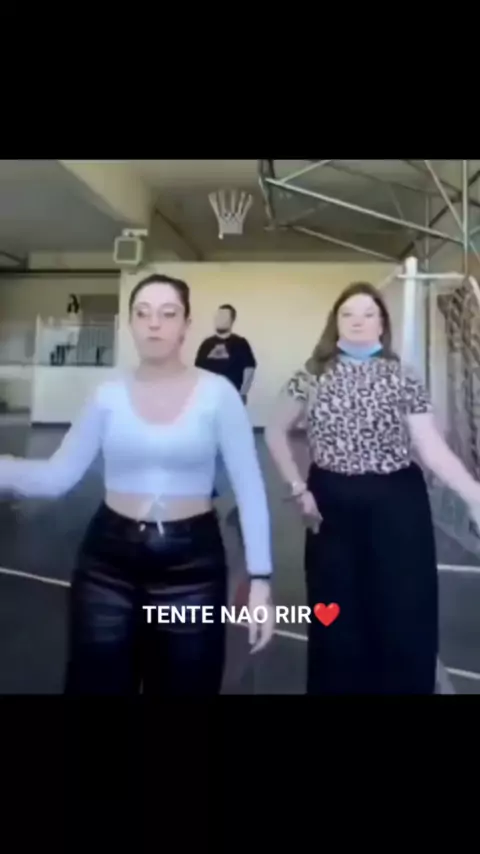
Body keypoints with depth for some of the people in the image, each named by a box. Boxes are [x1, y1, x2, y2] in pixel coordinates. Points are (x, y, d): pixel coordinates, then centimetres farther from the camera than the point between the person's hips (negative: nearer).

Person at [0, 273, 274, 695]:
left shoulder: (218, 393, -7)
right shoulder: (108, 395, -1)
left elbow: (249, 488, -6)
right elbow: (58, 475, -3)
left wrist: (260, 577, -10)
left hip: (192, 561, -1)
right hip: (109, 559, 2)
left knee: (184, 685, 14)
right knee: (96, 682, 12)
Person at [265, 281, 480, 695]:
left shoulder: (403, 379, -1)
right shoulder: (312, 377, 1)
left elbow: (432, 448, -8)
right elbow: (275, 432, 9)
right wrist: (298, 489, 0)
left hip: (397, 504, 0)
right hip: (332, 504, 1)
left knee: (405, 616, 5)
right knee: (338, 617, 10)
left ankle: (404, 685, 27)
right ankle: (340, 685, 32)